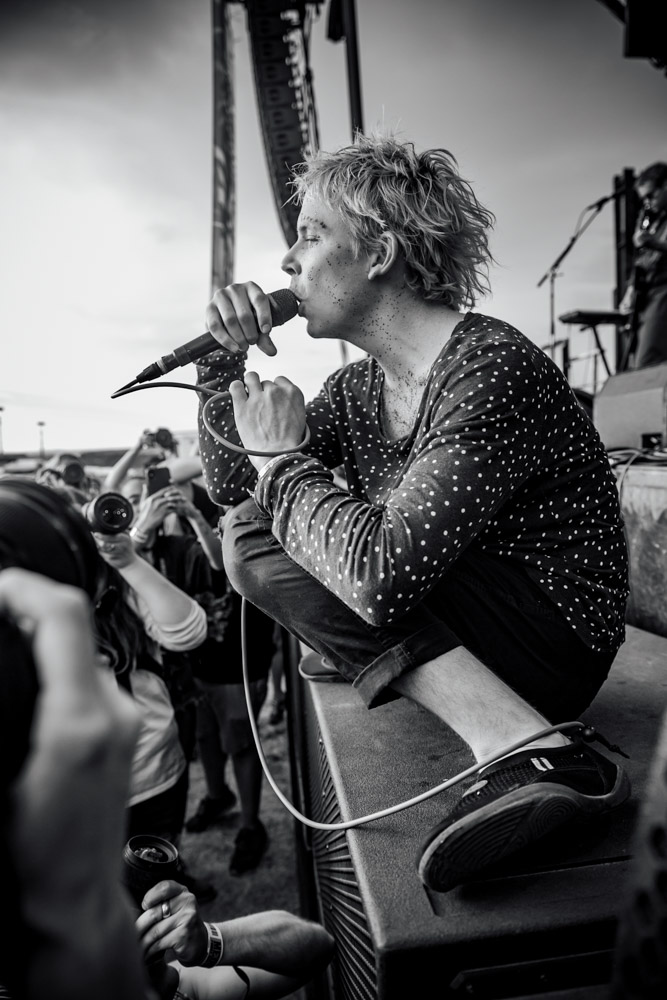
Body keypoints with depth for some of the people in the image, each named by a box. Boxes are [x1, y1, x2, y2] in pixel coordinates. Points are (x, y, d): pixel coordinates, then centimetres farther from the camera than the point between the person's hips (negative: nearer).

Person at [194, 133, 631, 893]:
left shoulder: (490, 370, -22)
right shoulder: (360, 387, 5)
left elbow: (382, 576, -33)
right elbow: (230, 484, 9)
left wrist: (282, 460, -17)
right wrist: (225, 369, -6)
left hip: (553, 648, -8)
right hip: (459, 628, 9)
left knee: (258, 539, -18)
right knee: (254, 523, 15)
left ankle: (523, 744, -26)